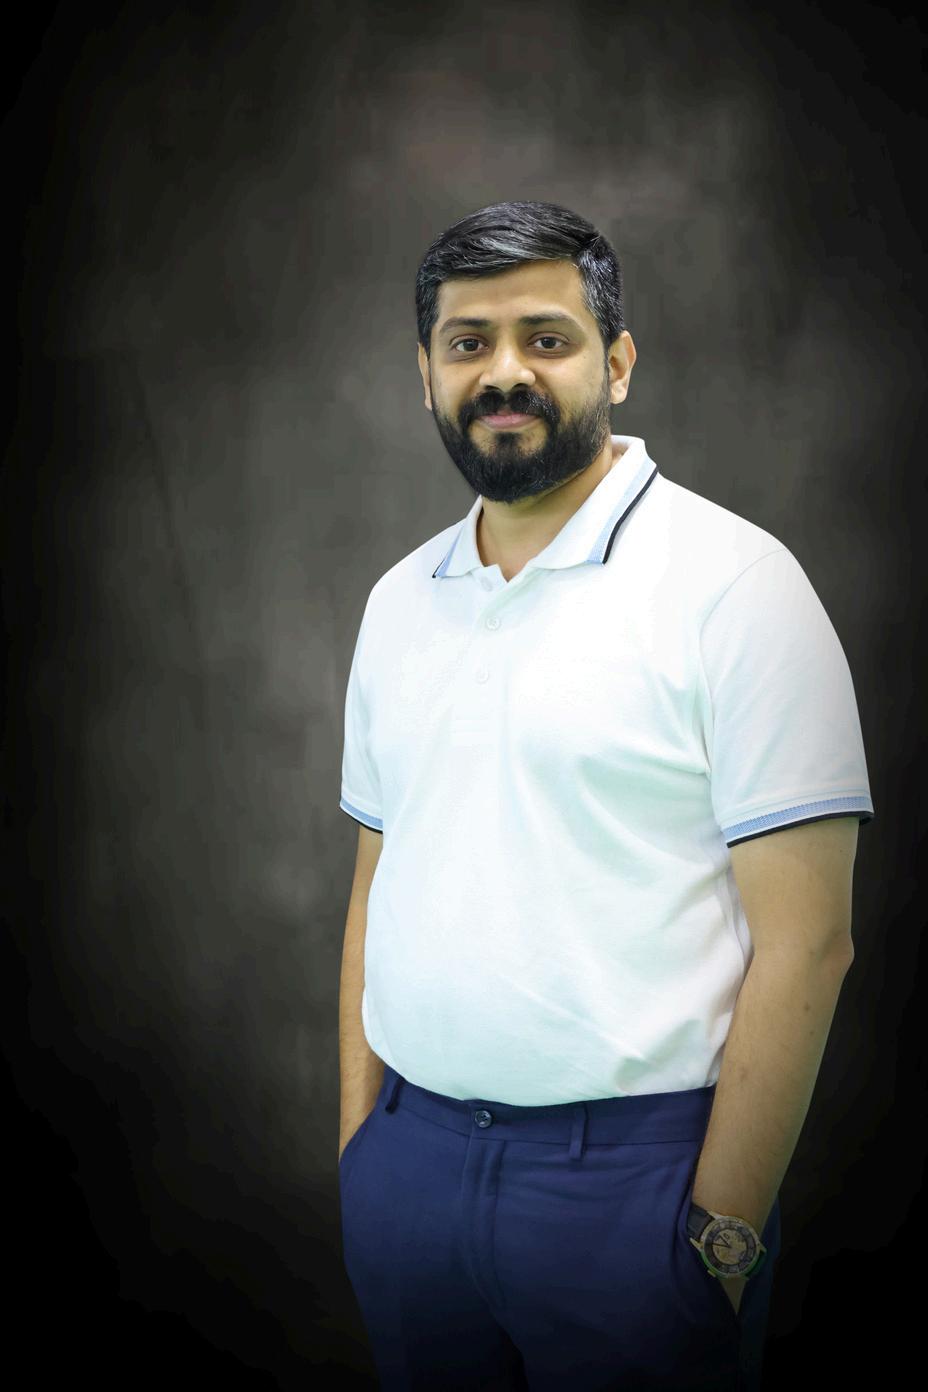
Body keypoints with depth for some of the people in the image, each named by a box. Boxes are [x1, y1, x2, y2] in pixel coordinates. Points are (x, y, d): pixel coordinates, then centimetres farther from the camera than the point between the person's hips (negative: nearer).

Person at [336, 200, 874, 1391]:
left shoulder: (731, 581, -10)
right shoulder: (400, 600, 9)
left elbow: (804, 943, -13)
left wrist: (721, 1232, -14)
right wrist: (358, 1139, 7)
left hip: (629, 1168, -5)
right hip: (409, 1151, 5)